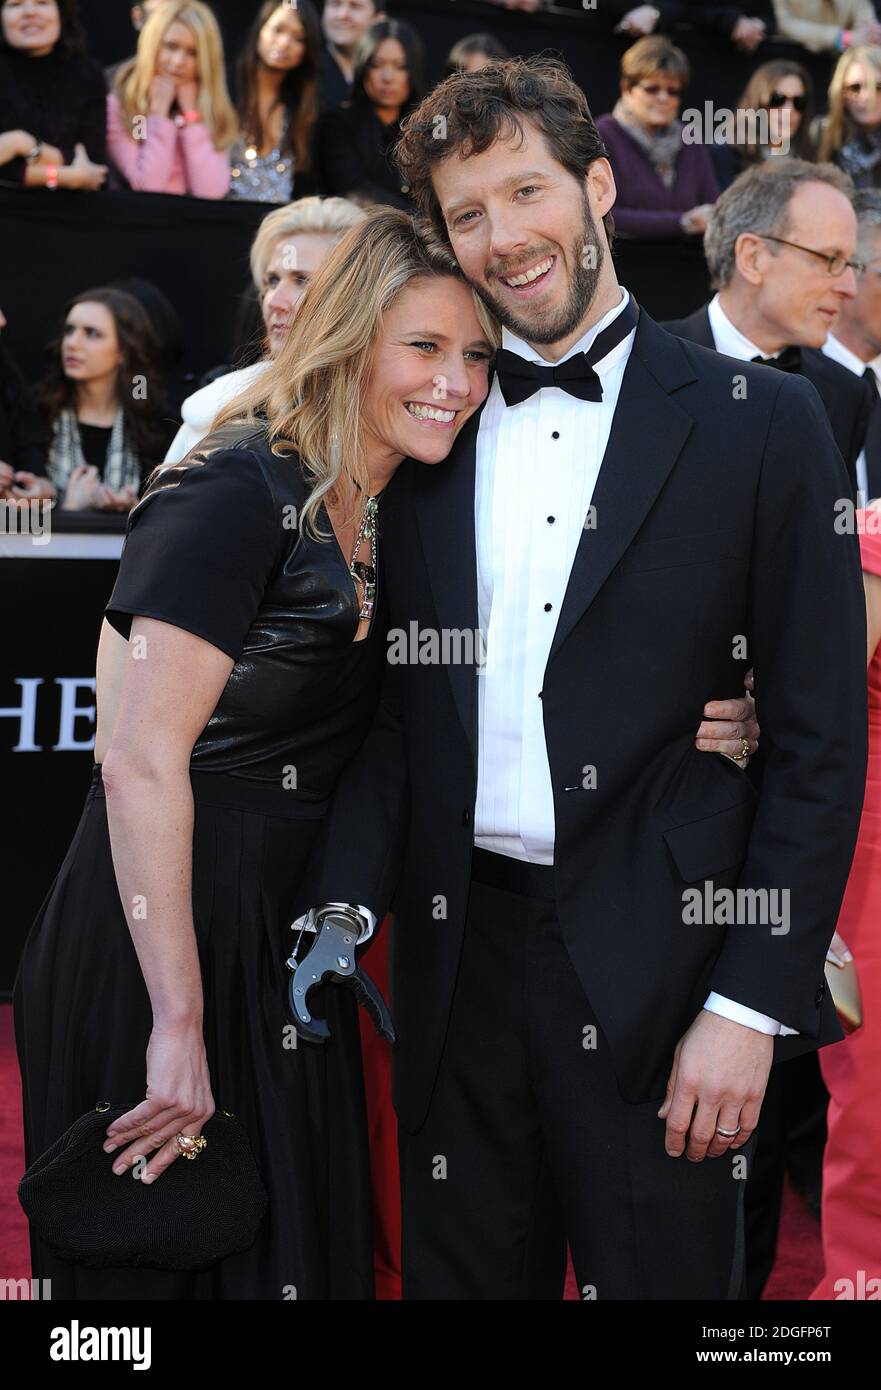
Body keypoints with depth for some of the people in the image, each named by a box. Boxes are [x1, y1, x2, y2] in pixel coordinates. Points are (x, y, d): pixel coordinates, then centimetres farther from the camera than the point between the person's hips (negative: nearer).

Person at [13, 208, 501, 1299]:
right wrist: (179, 1024, -25)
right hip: (159, 946, -8)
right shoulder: (239, 494, -17)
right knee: (168, 1256, 6)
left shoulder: (380, 514, 9)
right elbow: (141, 760, -24)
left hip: (284, 942, 8)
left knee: (289, 1256, 16)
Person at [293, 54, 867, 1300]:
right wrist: (338, 910, -7)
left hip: (655, 966, -3)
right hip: (459, 956, 3)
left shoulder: (759, 423, -3)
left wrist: (753, 1005, -9)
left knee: (661, 1274, 8)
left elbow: (821, 741, -4)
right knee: (461, 1273, 14)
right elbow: (393, 707, 9)